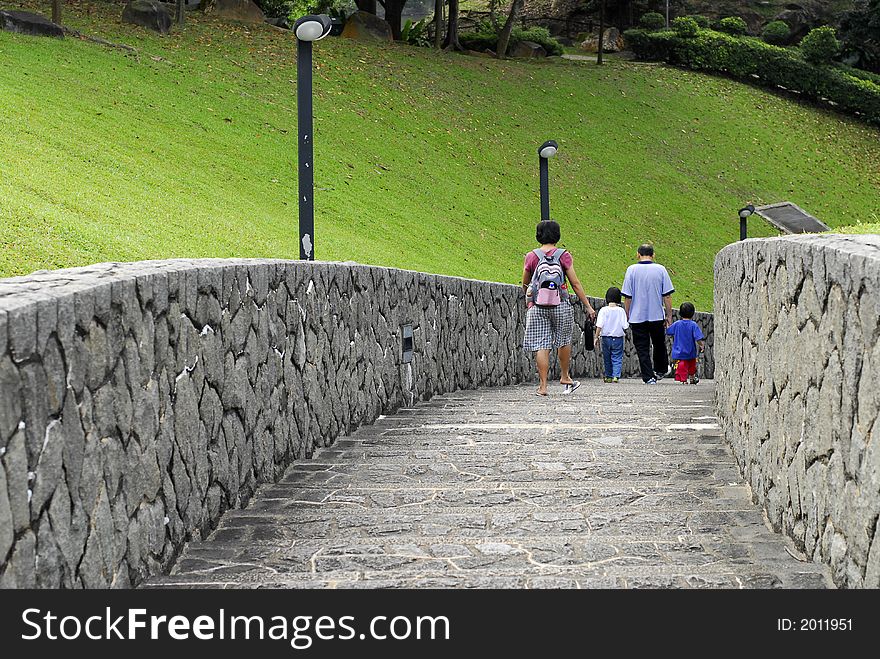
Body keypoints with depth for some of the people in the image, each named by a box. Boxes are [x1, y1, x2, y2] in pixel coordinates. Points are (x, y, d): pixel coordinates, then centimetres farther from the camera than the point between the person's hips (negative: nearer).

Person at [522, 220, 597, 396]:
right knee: (563, 341, 19)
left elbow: (525, 284, 12)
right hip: (561, 304, 0)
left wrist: (528, 297, 34)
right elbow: (575, 284, -2)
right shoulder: (564, 256, -2)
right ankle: (565, 377, 31)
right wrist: (588, 306, 4)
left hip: (537, 306, 0)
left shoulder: (531, 257, 2)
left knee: (541, 345, 0)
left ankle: (543, 385, -3)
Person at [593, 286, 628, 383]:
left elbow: (599, 325, -11)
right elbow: (625, 326, -7)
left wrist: (596, 337, -4)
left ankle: (608, 377, 19)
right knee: (617, 358, 4)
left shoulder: (603, 310, -8)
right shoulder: (621, 311, -7)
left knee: (607, 359, 14)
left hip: (606, 338, 0)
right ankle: (616, 376, -12)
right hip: (618, 338, 0)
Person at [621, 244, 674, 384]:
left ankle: (649, 377, 1)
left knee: (642, 348, 4)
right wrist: (669, 316, 5)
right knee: (659, 345, 21)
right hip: (657, 315, 2)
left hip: (637, 316, -2)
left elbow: (627, 296, -5)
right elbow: (667, 296, -3)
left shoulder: (632, 270, -6)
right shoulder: (660, 270, -3)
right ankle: (661, 370, 36)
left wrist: (627, 315, 6)